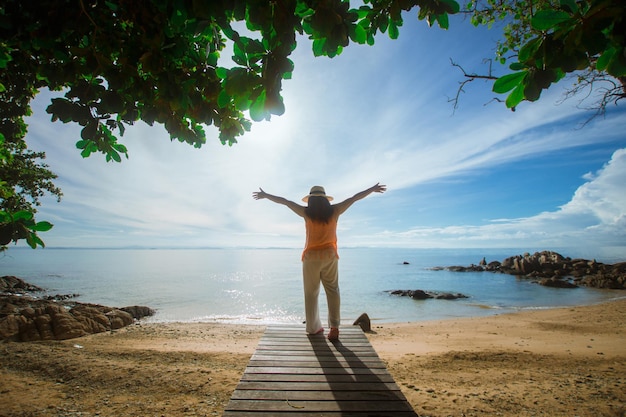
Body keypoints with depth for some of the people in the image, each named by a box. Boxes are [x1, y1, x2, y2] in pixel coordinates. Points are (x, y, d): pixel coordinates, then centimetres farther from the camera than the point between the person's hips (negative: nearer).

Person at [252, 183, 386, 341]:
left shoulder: (306, 212, -3)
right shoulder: (334, 211, -1)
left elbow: (284, 201, 3)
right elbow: (355, 198, 7)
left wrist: (265, 195, 13)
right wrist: (373, 189, 15)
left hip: (311, 257, 0)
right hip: (330, 256, 1)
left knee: (311, 293, 10)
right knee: (333, 291, 9)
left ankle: (313, 328, 16)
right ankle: (334, 327, -2)